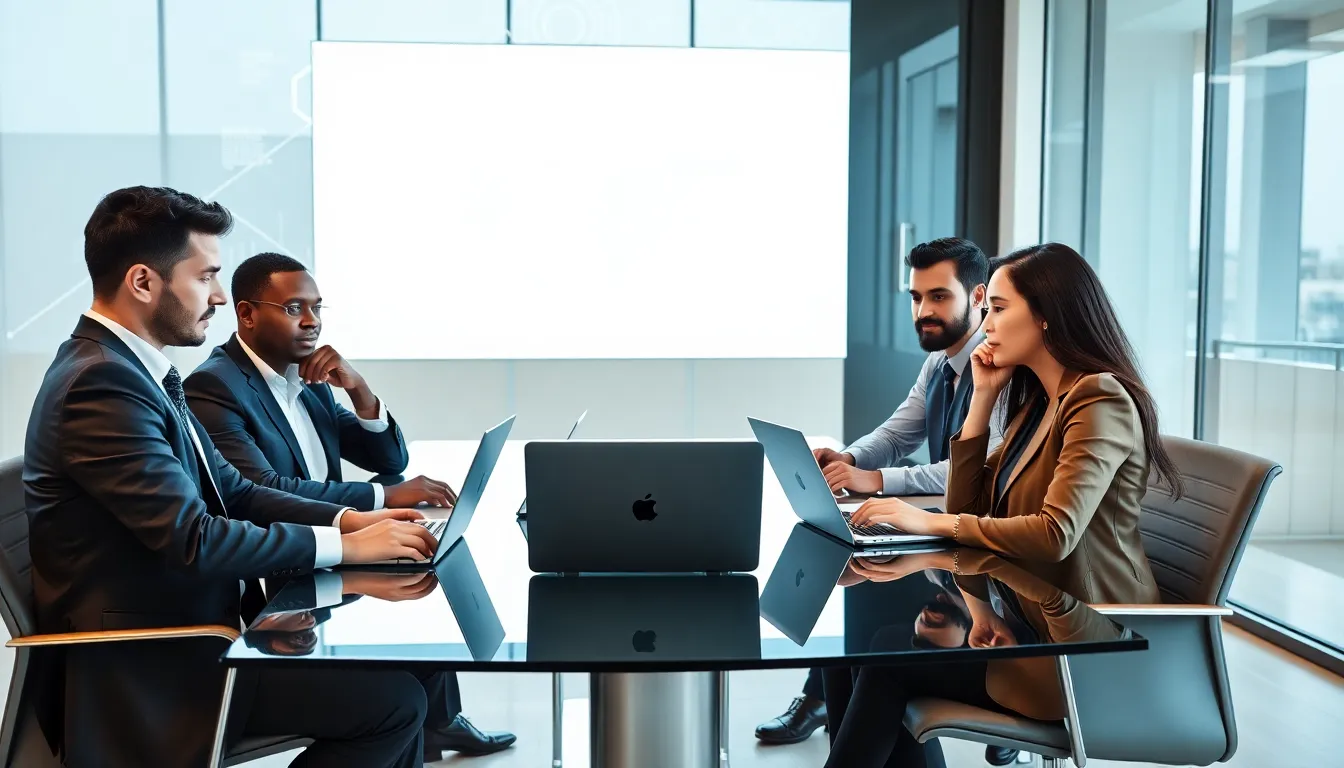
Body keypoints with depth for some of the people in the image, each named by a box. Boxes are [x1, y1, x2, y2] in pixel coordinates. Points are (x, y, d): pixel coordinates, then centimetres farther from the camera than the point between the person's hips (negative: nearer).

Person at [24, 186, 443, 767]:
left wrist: (347, 519, -3)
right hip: (149, 670, -9)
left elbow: (232, 491, 11)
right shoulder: (101, 382, -21)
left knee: (392, 666, 5)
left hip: (178, 630, 9)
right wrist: (346, 546, -19)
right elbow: (192, 538, -26)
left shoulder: (126, 367, 10)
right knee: (393, 699, -14)